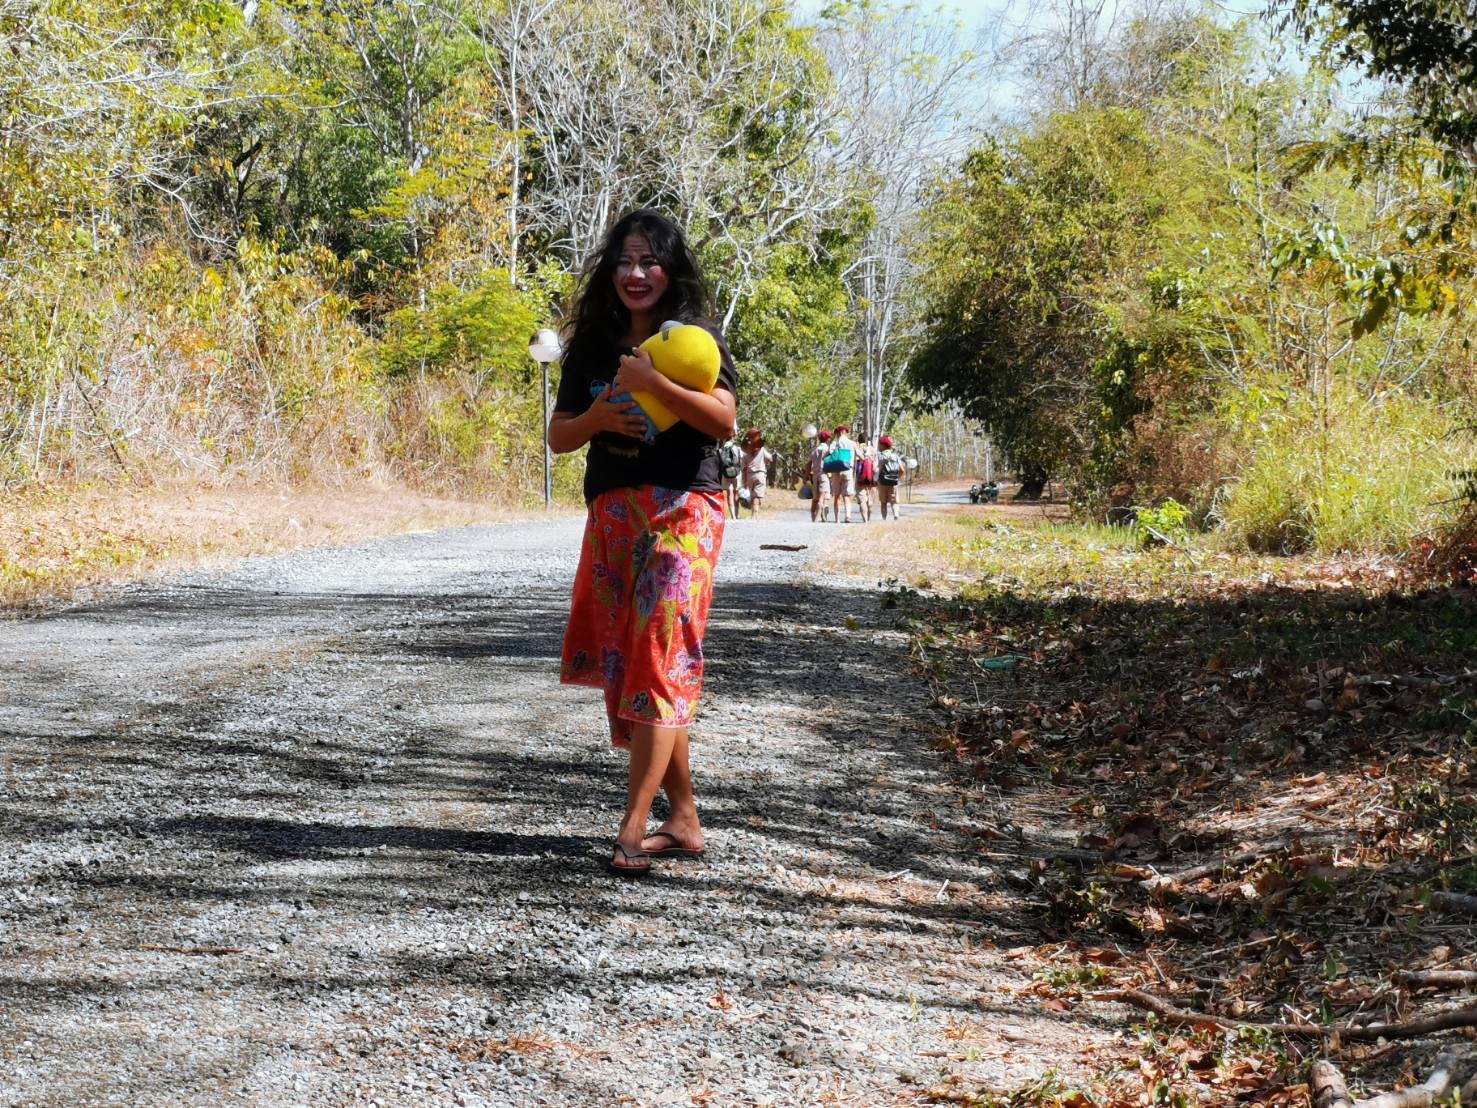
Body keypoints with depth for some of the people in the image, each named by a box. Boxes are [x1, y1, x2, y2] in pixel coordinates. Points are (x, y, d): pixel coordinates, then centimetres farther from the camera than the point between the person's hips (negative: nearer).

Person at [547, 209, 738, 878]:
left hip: (681, 513, -6)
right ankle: (684, 821, 11)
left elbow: (724, 419, -13)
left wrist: (651, 383, -21)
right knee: (626, 664, 4)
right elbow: (558, 436, 13)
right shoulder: (592, 346, 14)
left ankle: (633, 829, -17)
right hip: (613, 516, 6)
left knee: (659, 661, -13)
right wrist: (598, 416, -7)